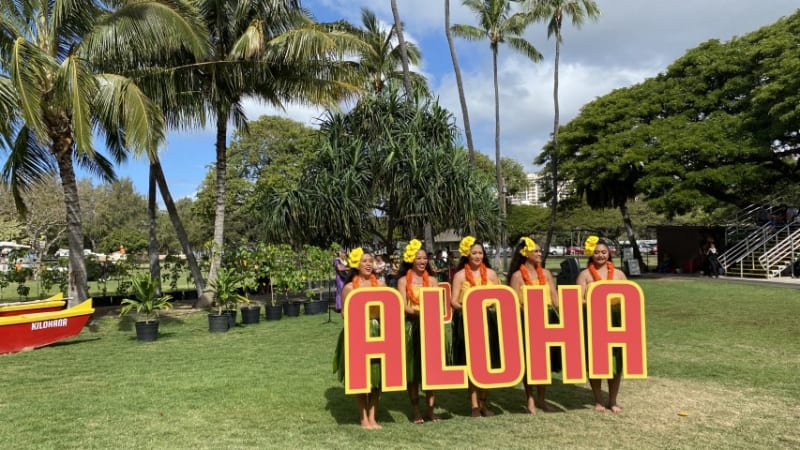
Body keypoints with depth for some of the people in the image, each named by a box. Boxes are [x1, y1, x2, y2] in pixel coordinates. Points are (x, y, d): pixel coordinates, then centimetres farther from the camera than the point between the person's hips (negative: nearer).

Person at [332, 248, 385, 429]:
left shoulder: (380, 284, 6)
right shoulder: (349, 287, -2)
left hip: (377, 332, 3)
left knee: (377, 374, 5)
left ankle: (372, 417, 18)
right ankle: (364, 418, 16)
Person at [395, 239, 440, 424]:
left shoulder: (431, 279, 10)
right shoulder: (403, 280, 2)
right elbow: (403, 306, -6)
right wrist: (418, 312, -24)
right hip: (411, 327, -2)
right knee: (413, 367, 2)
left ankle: (430, 408, 12)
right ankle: (415, 409, 12)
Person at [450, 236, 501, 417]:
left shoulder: (491, 273, 9)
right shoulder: (460, 275, 0)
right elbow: (453, 301, -5)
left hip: (489, 322, 3)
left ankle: (484, 403, 19)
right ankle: (474, 405, 8)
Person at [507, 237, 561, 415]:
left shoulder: (546, 273, 9)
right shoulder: (518, 276, -5)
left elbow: (555, 298, 8)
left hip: (547, 319, 5)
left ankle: (541, 400, 24)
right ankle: (530, 401, 12)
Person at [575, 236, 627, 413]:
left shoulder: (618, 274, 10)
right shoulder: (585, 274, 1)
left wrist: (620, 301, -10)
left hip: (615, 320, 2)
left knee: (616, 360, 4)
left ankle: (612, 400, 19)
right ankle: (598, 400, 19)